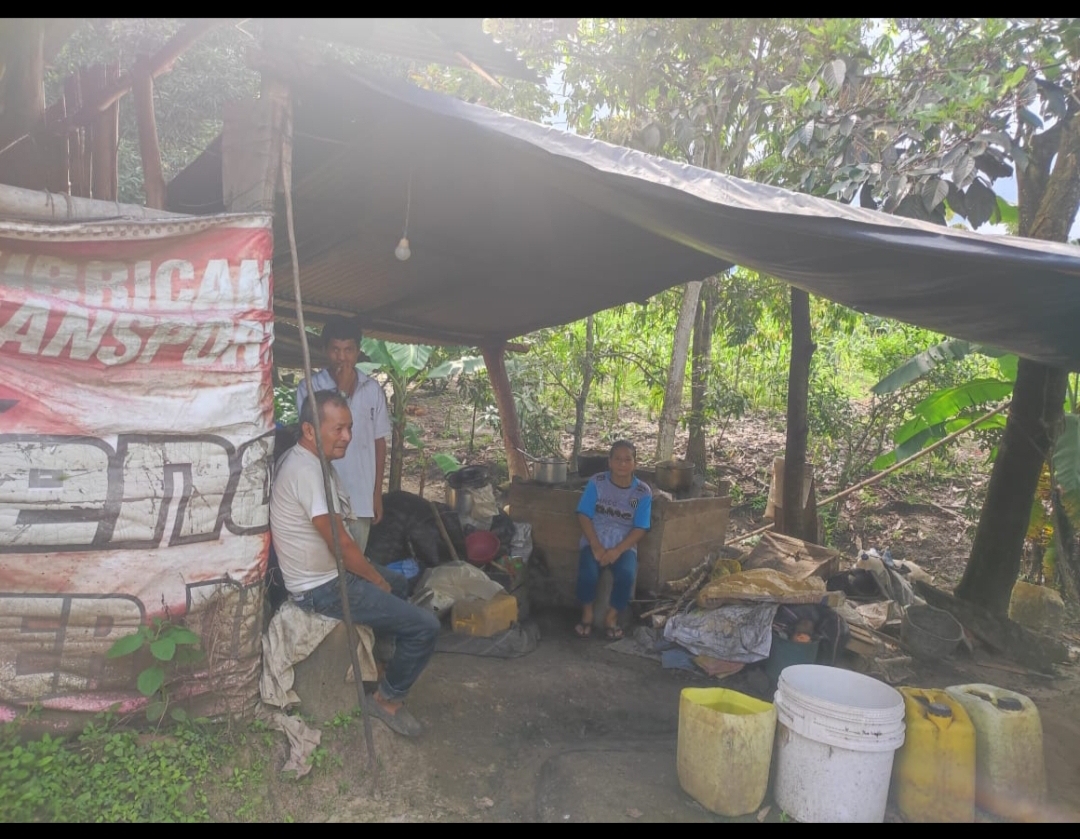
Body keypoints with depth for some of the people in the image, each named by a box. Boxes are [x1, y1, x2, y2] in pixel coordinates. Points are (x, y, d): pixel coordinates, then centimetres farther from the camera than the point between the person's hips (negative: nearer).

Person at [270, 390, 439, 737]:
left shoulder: (308, 460, 5)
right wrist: (377, 580, -9)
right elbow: (341, 544, -25)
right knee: (425, 626, -11)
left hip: (327, 571, 10)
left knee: (399, 583, 31)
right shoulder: (306, 471, -27)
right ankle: (388, 698, 9)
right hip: (321, 589, -10)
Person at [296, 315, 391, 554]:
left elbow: (379, 442, 8)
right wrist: (341, 390, -16)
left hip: (362, 498, 3)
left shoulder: (373, 389, 3)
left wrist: (377, 493, 7)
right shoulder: (308, 388, -6)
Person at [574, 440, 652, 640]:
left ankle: (611, 617, -5)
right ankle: (587, 614, -1)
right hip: (595, 542, 0)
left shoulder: (643, 492, -2)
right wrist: (596, 546, -17)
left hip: (625, 546, 0)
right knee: (588, 573, -30)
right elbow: (584, 516, -5)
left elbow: (640, 529, -5)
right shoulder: (596, 482, -2)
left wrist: (617, 550, -18)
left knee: (627, 575, -31)